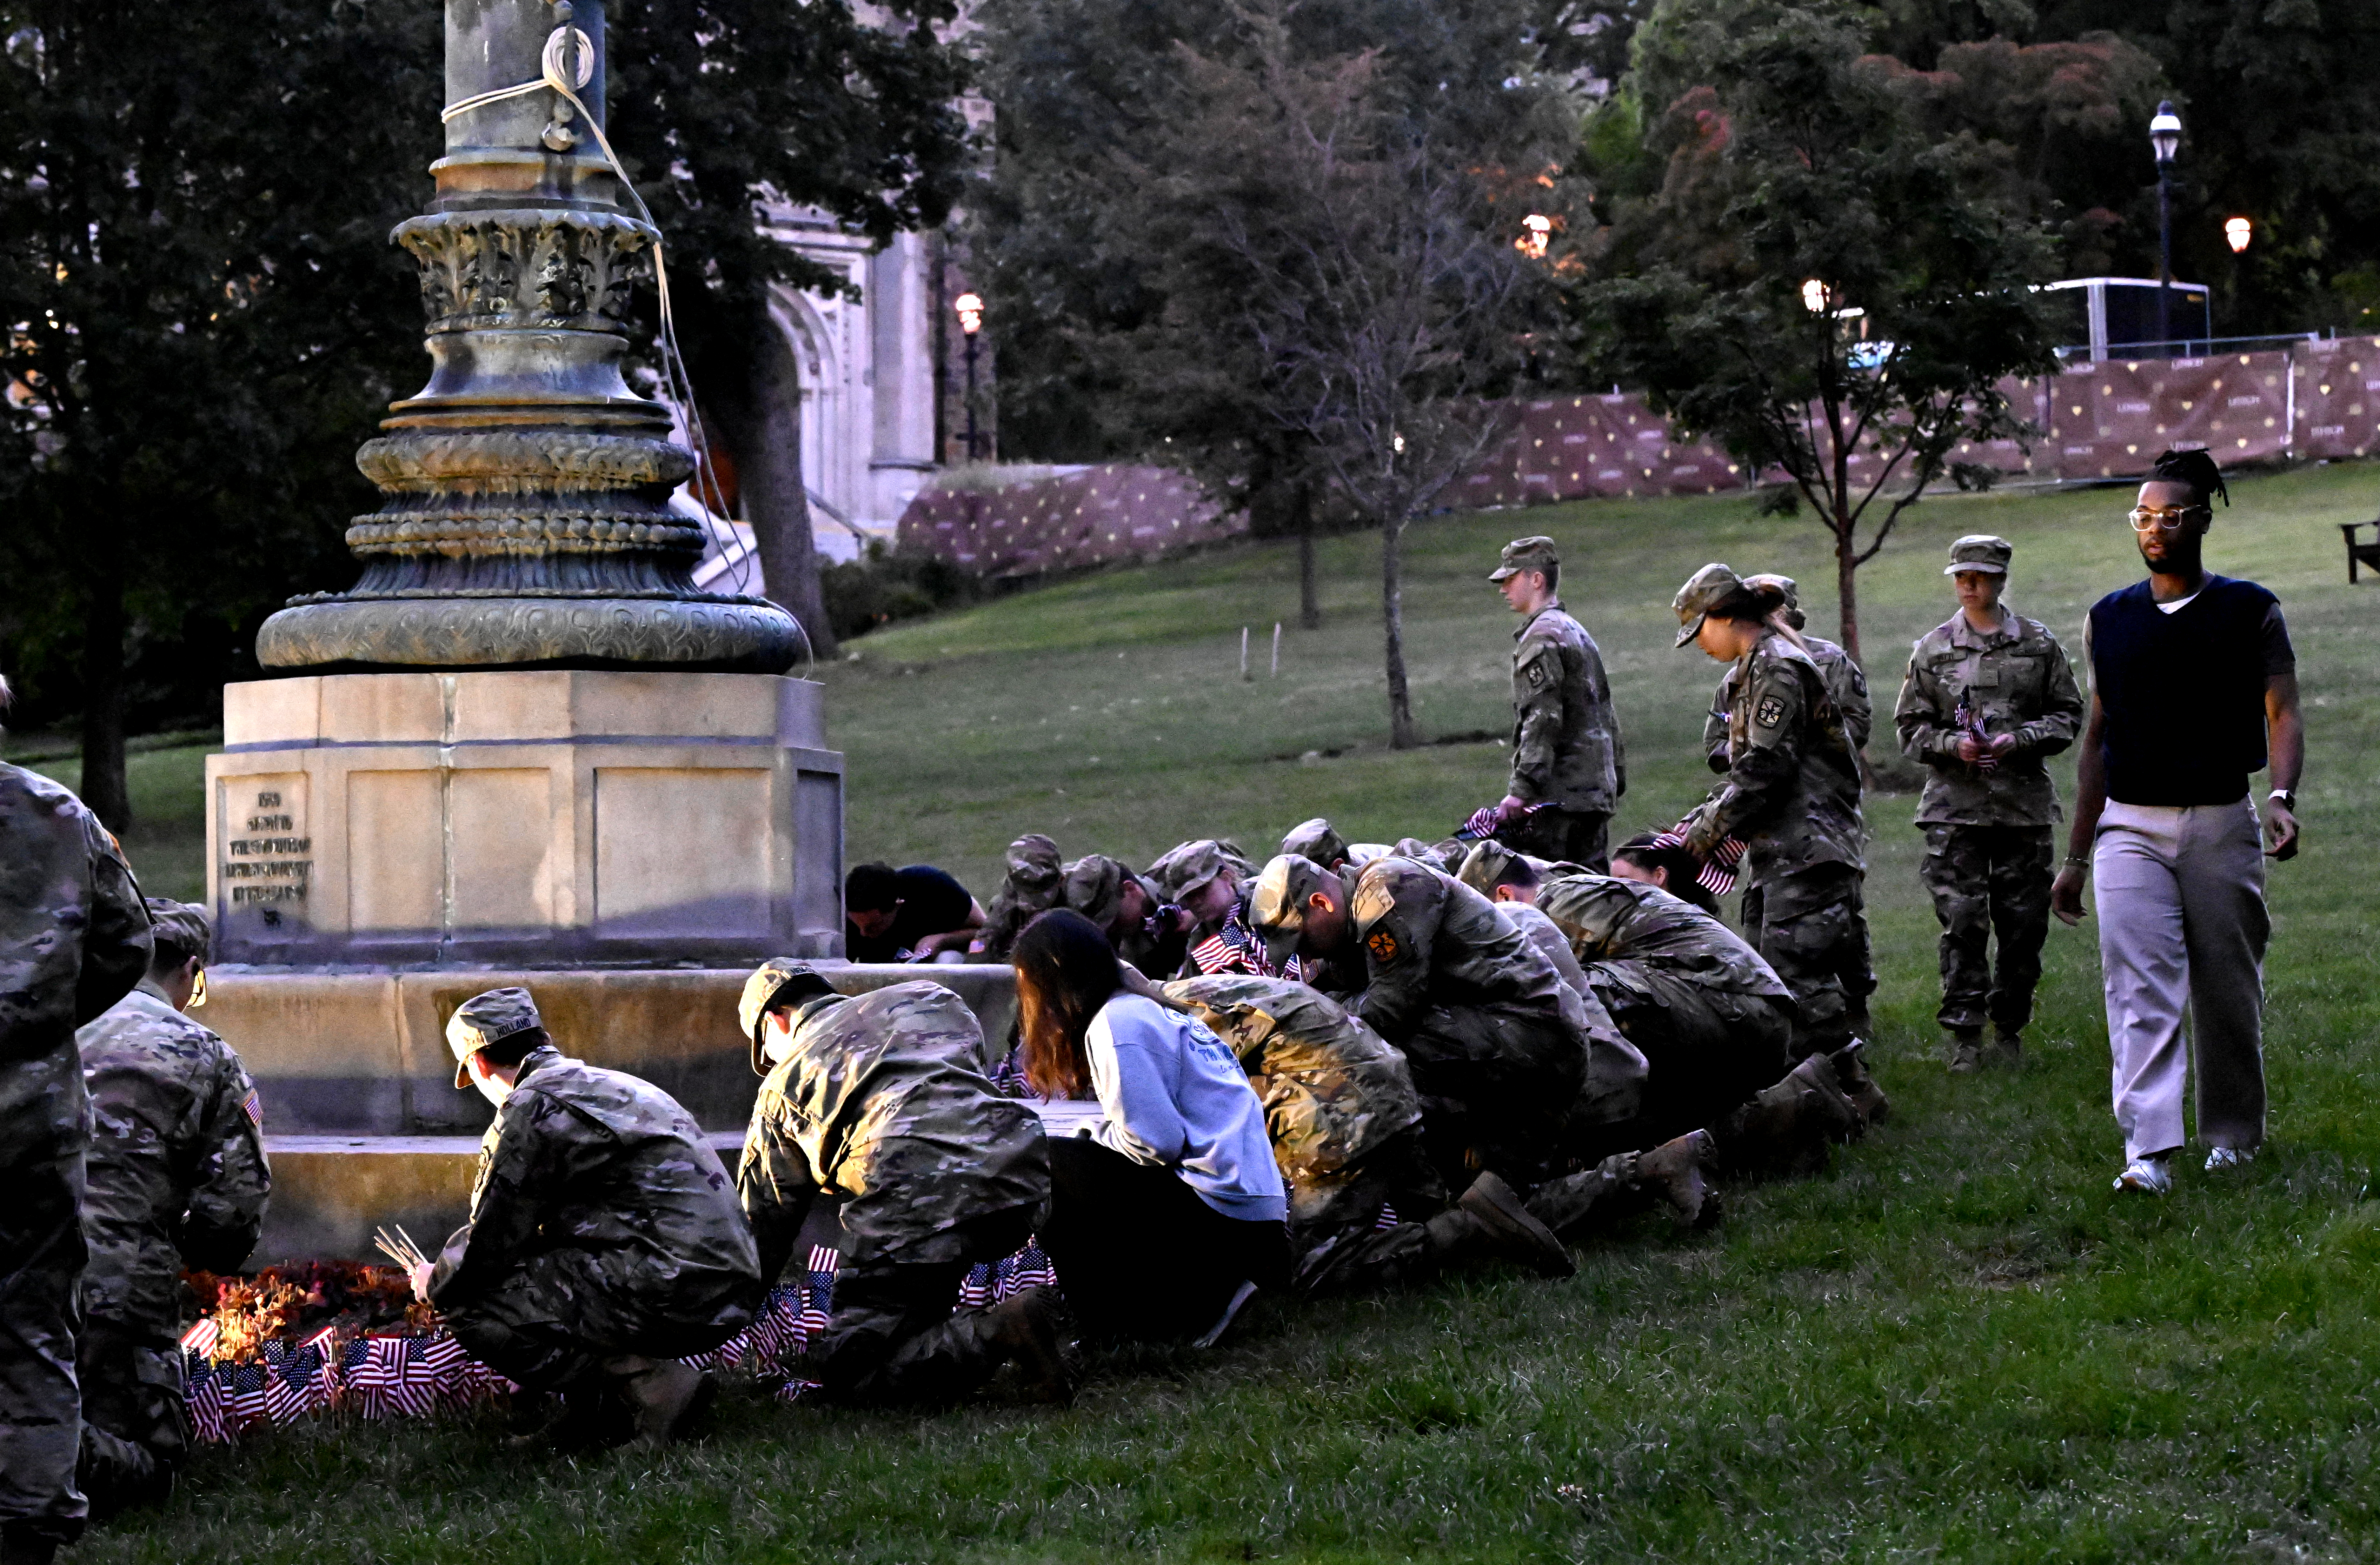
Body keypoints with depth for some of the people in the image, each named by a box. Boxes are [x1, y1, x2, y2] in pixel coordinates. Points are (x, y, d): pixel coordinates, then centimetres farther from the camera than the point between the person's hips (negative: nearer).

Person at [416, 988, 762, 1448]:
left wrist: (435, 1285, 19)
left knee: (472, 1309, -8)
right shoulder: (614, 1086, 24)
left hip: (675, 1297, -10)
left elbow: (488, 1247, -2)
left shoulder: (530, 1110, -5)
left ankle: (649, 1387, -10)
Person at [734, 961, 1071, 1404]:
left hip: (912, 1196, -6)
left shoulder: (783, 1084, 21)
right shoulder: (930, 999, 29)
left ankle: (999, 1332, -22)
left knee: (845, 1371, -2)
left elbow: (763, 1221, 25)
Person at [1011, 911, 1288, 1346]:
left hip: (1221, 1220, -9)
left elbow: (1156, 1142, -16)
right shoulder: (1150, 1010, 18)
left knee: (1051, 1165, -5)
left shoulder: (1115, 1024, -10)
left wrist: (1093, 1136, 1)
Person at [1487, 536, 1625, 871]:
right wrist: (1617, 779, 27)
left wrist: (1521, 789, -23)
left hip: (1557, 793, -10)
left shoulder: (1541, 637, -10)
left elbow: (1542, 720, -20)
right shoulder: (1578, 632, 21)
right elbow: (1606, 714, 24)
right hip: (1597, 791, 10)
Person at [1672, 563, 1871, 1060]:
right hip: (1777, 854, 11)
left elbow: (1764, 771, -19)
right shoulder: (1756, 669, 20)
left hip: (1807, 848, -11)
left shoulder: (1778, 669, -12)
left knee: (1799, 981, -14)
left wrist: (1705, 833, -12)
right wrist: (1699, 820, 10)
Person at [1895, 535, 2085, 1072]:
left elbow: (2068, 714, 8)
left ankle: (2009, 1028, 18)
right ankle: (1965, 1036, 0)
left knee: (2024, 923, 4)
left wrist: (2019, 740, -9)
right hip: (1955, 806, -1)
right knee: (1962, 923, -6)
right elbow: (1909, 725, 8)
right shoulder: (1933, 650, 5)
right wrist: (1953, 745, -11)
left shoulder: (2039, 644, 5)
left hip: (2025, 803, 1)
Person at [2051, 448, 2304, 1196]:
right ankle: (2149, 1151, -18)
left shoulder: (2251, 612, 4)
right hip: (2131, 826, 1)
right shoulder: (2110, 620, 11)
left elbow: (2283, 713, -4)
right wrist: (2075, 858, 14)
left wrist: (2282, 797, -24)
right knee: (2140, 990, -11)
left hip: (2222, 822, -1)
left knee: (2228, 988, 6)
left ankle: (2232, 1134, 24)